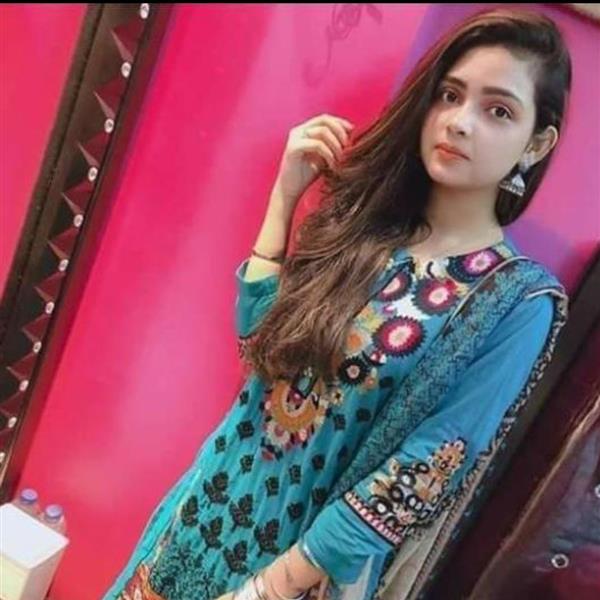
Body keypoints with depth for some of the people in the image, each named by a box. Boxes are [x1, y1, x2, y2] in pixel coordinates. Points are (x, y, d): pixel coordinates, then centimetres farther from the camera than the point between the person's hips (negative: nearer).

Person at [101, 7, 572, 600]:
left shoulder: (519, 302, -16)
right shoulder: (366, 217, -3)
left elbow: (424, 475, -17)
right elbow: (255, 339, -3)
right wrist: (284, 196, -9)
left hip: (312, 542, -4)